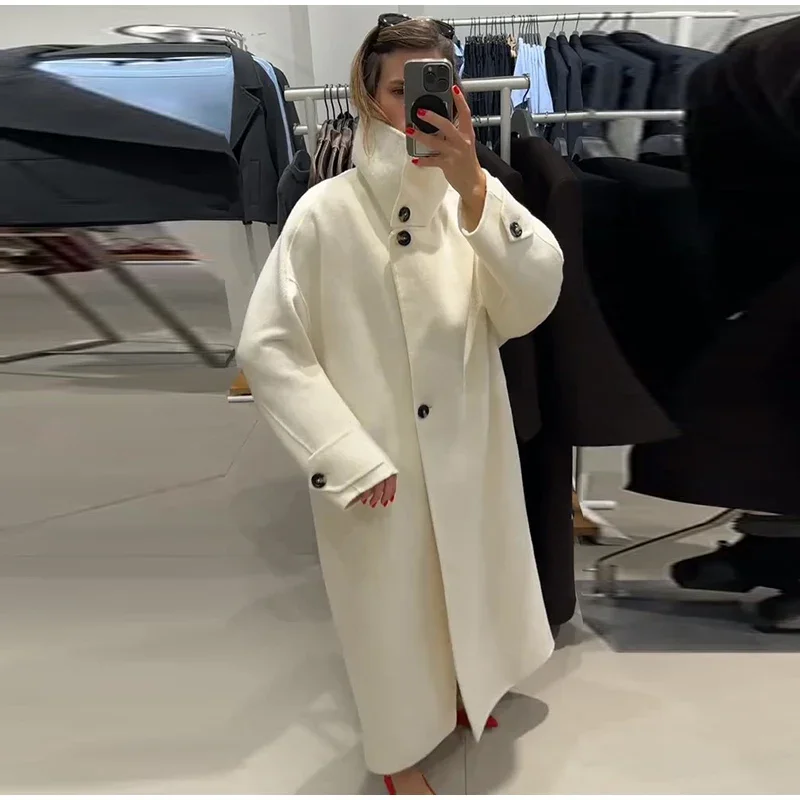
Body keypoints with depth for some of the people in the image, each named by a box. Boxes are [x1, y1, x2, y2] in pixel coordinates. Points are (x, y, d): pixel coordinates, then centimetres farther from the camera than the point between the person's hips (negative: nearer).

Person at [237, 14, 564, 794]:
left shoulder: (480, 195, -3)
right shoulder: (326, 212, -15)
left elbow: (533, 303, -17)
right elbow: (268, 350, -13)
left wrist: (472, 188, -30)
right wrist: (348, 457, -17)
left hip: (470, 450, 4)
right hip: (376, 462, -4)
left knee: (467, 583, 25)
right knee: (392, 606, 16)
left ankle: (461, 688, 58)